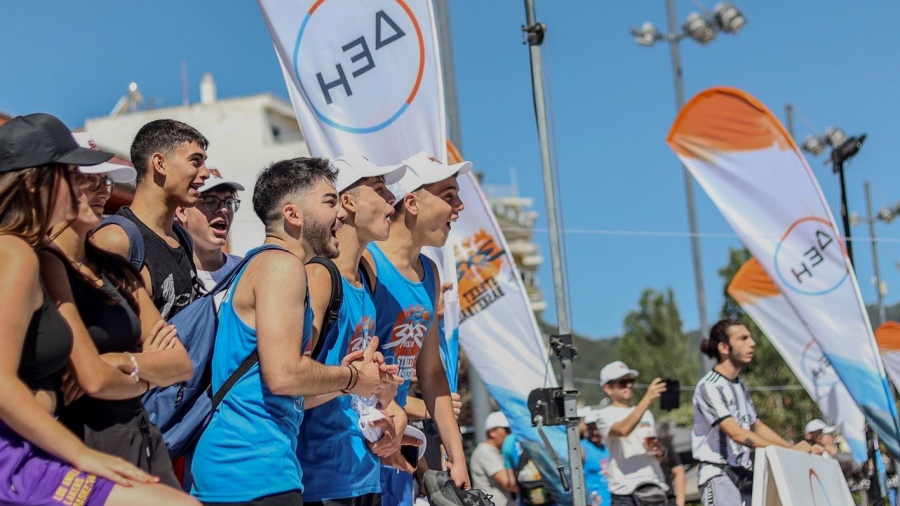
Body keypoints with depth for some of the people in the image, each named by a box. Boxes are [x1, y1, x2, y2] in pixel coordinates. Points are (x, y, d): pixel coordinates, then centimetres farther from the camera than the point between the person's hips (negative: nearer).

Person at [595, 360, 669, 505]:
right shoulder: (605, 415, -1)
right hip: (626, 493, -6)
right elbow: (623, 429, -24)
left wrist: (657, 450, 2)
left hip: (654, 487, 6)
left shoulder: (646, 414, 19)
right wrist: (647, 399, -29)